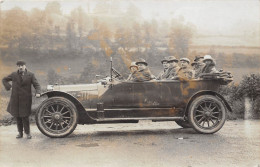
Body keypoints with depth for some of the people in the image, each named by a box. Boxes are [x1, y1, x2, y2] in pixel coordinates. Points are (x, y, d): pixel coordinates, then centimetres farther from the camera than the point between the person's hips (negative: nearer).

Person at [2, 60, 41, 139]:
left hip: (25, 100, -3)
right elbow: (4, 80, 18)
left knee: (25, 116, -6)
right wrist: (9, 87, 2)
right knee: (18, 116, 9)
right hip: (15, 99, 3)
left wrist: (38, 92, -23)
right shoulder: (14, 74, 6)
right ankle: (20, 133, 22)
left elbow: (36, 85, -4)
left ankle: (27, 133, 9)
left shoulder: (30, 75, 0)